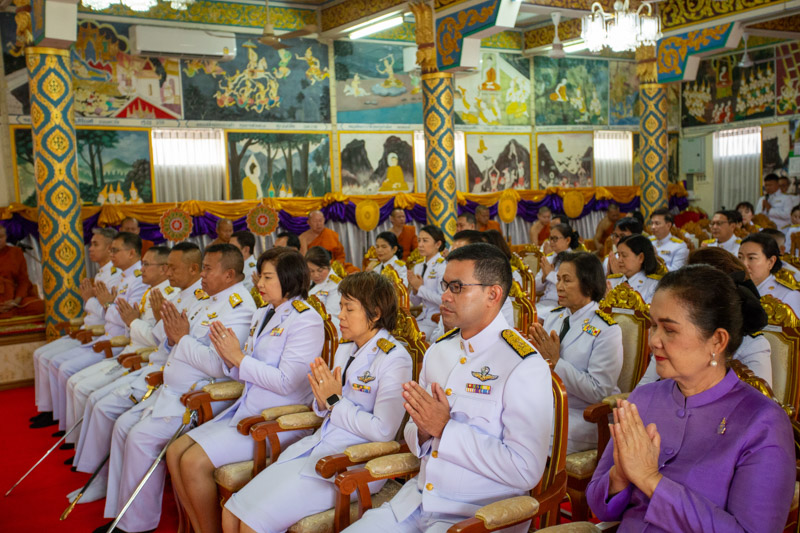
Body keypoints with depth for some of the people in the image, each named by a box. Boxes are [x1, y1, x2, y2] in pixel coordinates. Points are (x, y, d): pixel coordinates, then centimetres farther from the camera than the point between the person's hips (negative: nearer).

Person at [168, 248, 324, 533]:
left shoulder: (306, 320, -13)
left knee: (194, 462, -17)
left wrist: (239, 358, -15)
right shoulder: (262, 315, 13)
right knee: (175, 452, -1)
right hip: (247, 410, 9)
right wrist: (230, 359, -4)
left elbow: (286, 382, -20)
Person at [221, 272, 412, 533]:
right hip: (317, 446, 8)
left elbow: (383, 430, -19)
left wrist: (335, 402, -12)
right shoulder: (344, 349, 13)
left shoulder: (394, 359, -13)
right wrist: (323, 401, -4)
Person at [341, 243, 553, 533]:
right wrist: (423, 431, -7)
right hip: (417, 497, 6)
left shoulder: (524, 366, -15)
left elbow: (526, 470, -21)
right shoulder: (438, 349, 9)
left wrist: (445, 429, -19)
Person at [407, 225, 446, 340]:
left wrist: (420, 288, -13)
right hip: (423, 317, 7)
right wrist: (414, 289, -3)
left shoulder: (443, 266, -9)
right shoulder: (418, 267, 14)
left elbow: (443, 299, -20)